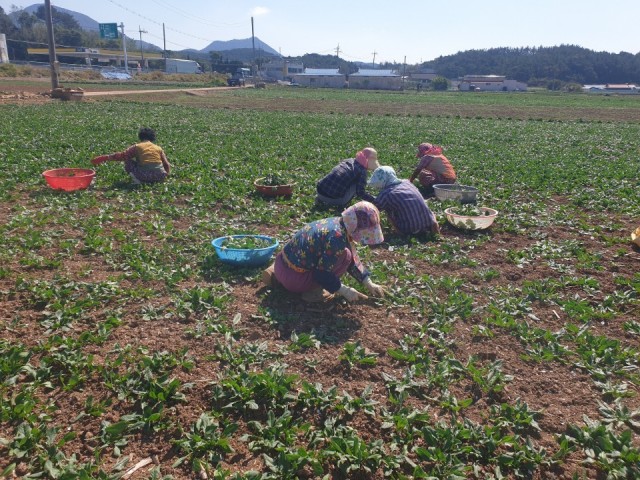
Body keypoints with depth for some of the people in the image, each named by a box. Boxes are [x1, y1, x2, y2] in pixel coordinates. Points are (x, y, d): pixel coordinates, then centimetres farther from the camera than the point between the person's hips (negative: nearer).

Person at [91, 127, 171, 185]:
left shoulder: (137, 147, 12)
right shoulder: (159, 148, 18)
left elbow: (122, 155, 9)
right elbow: (167, 165, 14)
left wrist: (105, 158, 16)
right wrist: (164, 175, 32)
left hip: (145, 175, -2)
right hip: (160, 176, 2)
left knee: (128, 161, 20)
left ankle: (137, 180, 2)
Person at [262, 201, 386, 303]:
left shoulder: (338, 223, 4)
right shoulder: (337, 237, -23)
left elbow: (353, 261, 13)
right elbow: (322, 274, -20)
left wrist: (369, 284, 12)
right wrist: (345, 291, -10)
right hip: (293, 278, -9)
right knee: (344, 256, -14)